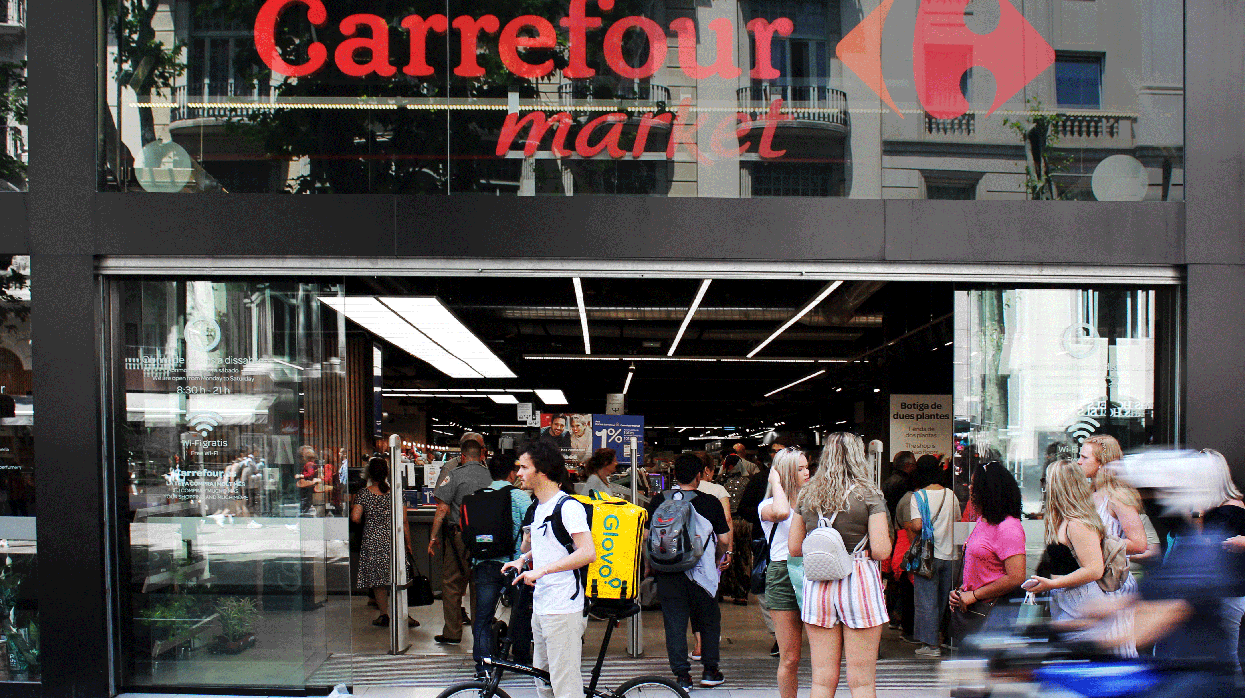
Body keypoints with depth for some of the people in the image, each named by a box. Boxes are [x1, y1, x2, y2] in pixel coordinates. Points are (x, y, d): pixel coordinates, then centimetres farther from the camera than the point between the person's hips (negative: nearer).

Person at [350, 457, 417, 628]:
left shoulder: (363, 494, -4)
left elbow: (355, 518, -11)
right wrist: (408, 543, 5)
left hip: (372, 540, 0)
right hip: (393, 539, 1)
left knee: (378, 579, 9)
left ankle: (384, 615, 11)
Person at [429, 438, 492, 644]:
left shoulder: (454, 475, -6)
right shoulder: (491, 476, 3)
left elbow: (442, 509, -8)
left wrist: (434, 537, -2)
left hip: (459, 535, -4)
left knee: (451, 584, 5)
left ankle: (452, 633, 7)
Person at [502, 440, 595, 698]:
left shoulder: (568, 506, -14)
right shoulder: (537, 509, 15)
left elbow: (588, 553, -23)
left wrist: (542, 569, -24)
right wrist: (523, 559, 14)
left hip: (564, 609, -10)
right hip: (540, 606, 10)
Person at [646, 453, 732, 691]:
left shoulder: (658, 501, -1)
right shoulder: (710, 502, -6)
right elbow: (724, 539, -1)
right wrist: (720, 559, 18)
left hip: (668, 572, 1)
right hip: (702, 571, -1)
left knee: (675, 622, 7)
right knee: (709, 620, 16)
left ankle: (682, 675, 8)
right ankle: (710, 671, 21)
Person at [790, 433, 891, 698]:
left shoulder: (807, 495, 7)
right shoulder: (868, 494, -5)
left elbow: (794, 549, 10)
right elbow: (881, 551, -11)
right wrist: (861, 549, 9)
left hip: (817, 585, 4)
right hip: (859, 583, -4)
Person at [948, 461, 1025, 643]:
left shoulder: (1008, 528, -17)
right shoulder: (983, 520, 12)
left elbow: (1016, 578, -24)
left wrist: (973, 595, -18)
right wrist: (960, 591, 8)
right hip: (968, 608, 9)